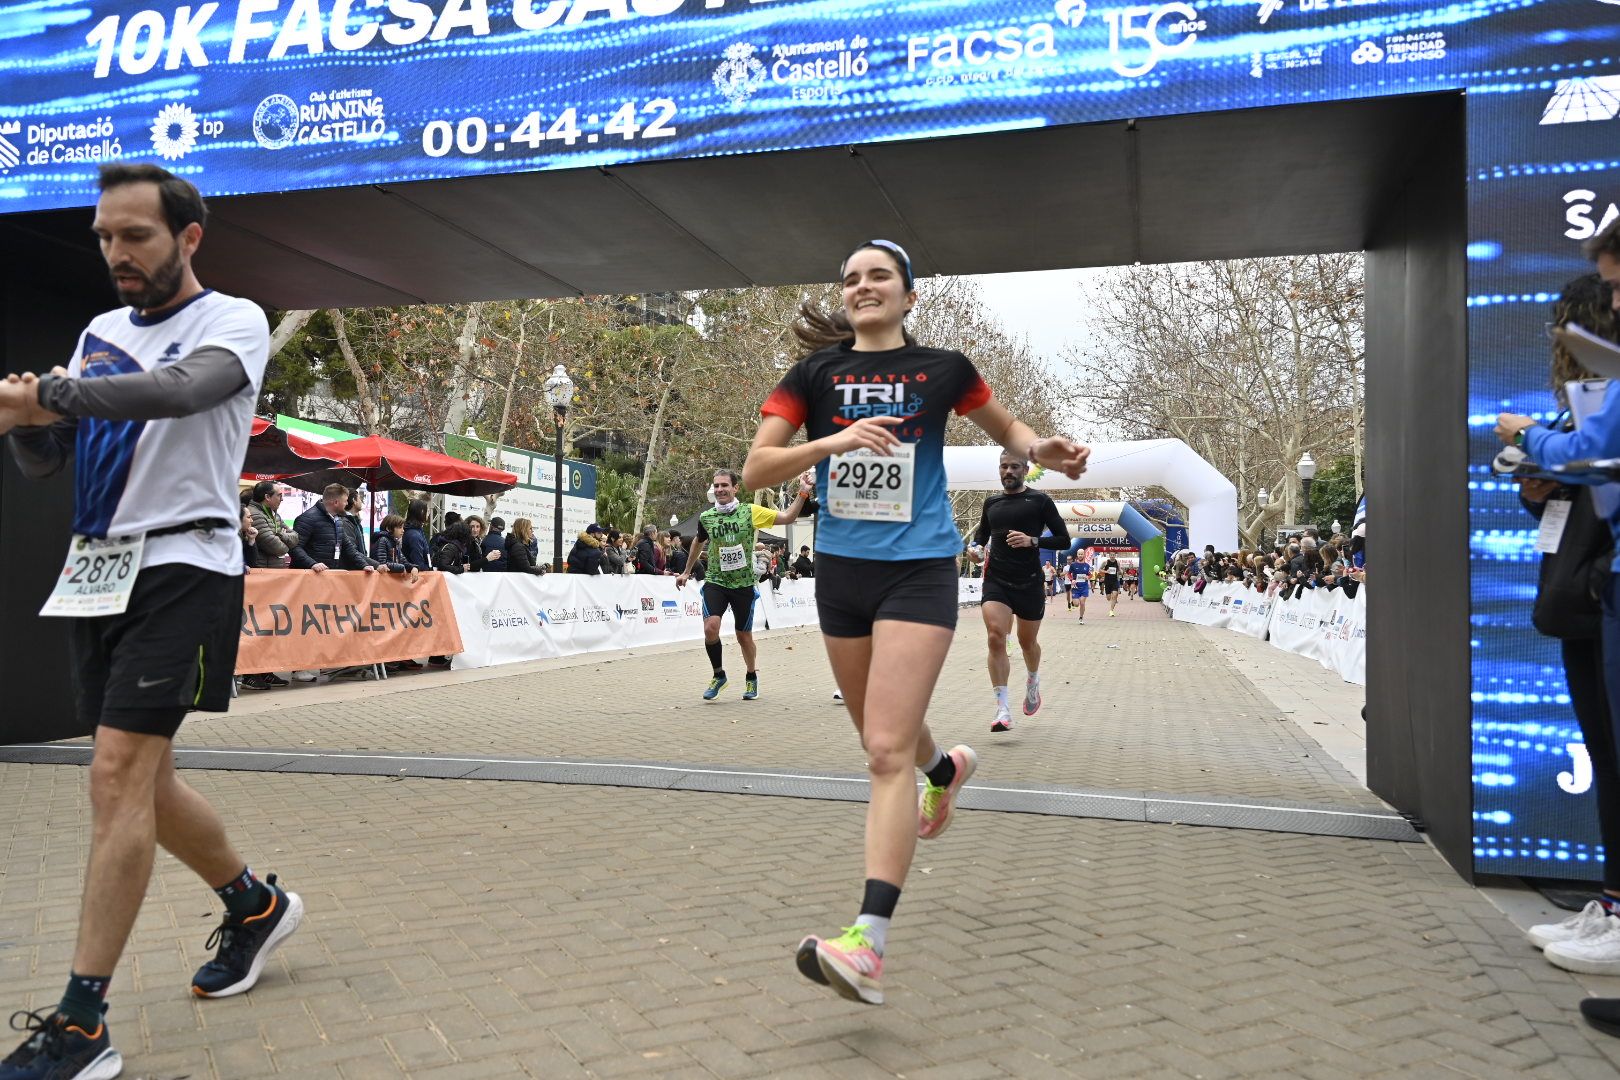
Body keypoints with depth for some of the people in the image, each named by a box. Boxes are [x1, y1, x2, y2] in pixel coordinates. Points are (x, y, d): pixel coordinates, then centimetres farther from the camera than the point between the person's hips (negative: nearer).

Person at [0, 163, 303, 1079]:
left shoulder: (234, 322, -3)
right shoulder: (101, 334, 16)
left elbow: (181, 388, -25)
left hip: (183, 567, -7)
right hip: (104, 568, 7)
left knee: (120, 775, -12)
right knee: (143, 779, 11)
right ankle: (257, 904, 33)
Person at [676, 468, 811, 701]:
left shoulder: (750, 512, -7)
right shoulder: (706, 517, 0)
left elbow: (787, 517, -9)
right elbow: (698, 542, 20)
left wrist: (802, 494, -21)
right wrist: (686, 572, 27)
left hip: (744, 584, -1)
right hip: (716, 582, 1)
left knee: (744, 635, 10)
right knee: (711, 627, -19)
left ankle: (751, 678, 34)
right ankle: (718, 675, 3)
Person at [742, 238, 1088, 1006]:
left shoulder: (943, 368, 1)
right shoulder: (815, 373, 2)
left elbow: (1007, 430, 18)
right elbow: (754, 471, -5)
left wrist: (1046, 451, -4)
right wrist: (834, 441, -21)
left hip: (918, 571, -3)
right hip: (840, 570, 4)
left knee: (887, 749, -15)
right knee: (881, 737, 20)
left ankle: (868, 946, -16)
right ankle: (947, 769, 56)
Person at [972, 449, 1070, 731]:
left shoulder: (1040, 501, -1)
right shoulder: (991, 502, 11)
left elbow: (1064, 540, -2)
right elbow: (982, 534, 27)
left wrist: (1032, 541, -18)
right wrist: (975, 547, 4)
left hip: (1029, 583, -2)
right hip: (996, 581, 2)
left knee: (1027, 641, 14)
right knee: (995, 637, -18)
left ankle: (1033, 683, 48)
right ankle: (1002, 709, -17)